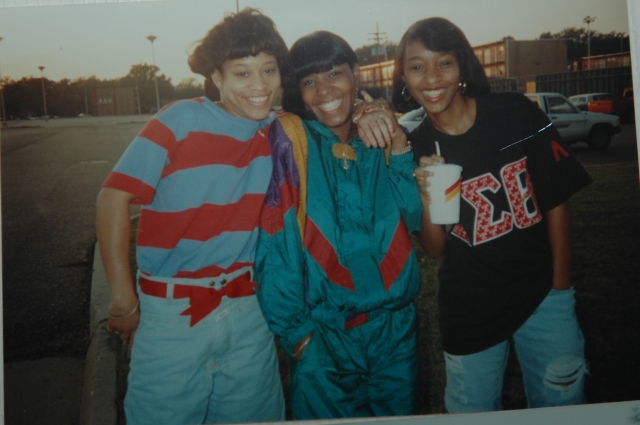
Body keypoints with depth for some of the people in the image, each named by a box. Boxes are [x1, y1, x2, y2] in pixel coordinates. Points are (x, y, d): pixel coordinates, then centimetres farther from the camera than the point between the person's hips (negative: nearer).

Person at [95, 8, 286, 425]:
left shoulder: (279, 131, 2)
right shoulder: (183, 121, -12)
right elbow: (114, 198, -12)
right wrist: (124, 300, -11)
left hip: (248, 309, 4)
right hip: (172, 312, -3)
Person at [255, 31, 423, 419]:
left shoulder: (383, 137, 3)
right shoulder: (290, 139, -11)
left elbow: (415, 216, -7)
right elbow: (276, 241, -12)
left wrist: (398, 144, -17)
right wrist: (295, 329, -12)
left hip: (396, 328, 4)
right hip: (323, 334, -4)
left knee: (398, 415, 21)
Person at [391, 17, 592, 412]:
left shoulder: (516, 113, -10)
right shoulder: (415, 146, -7)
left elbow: (557, 204, -3)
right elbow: (436, 250, -4)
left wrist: (560, 289, -2)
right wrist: (428, 200, -23)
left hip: (541, 293, 0)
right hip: (468, 307, 1)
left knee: (562, 404, 14)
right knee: (470, 413, 16)